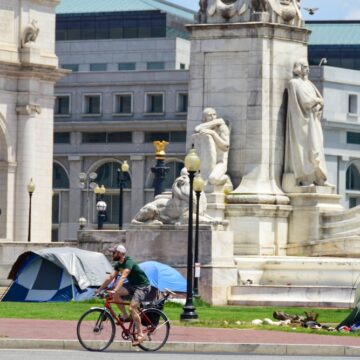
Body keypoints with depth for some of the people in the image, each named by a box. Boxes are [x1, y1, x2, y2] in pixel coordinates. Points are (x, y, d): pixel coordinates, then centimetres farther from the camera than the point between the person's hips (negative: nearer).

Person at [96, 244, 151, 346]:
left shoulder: (129, 263, -24)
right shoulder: (118, 264, 3)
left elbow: (123, 277, -37)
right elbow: (111, 277, 5)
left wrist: (115, 290, -49)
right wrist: (100, 289, 1)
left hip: (142, 286, -8)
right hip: (132, 284, 8)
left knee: (132, 307, -23)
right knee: (115, 294, -14)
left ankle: (140, 335, -17)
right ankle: (125, 316, 0)